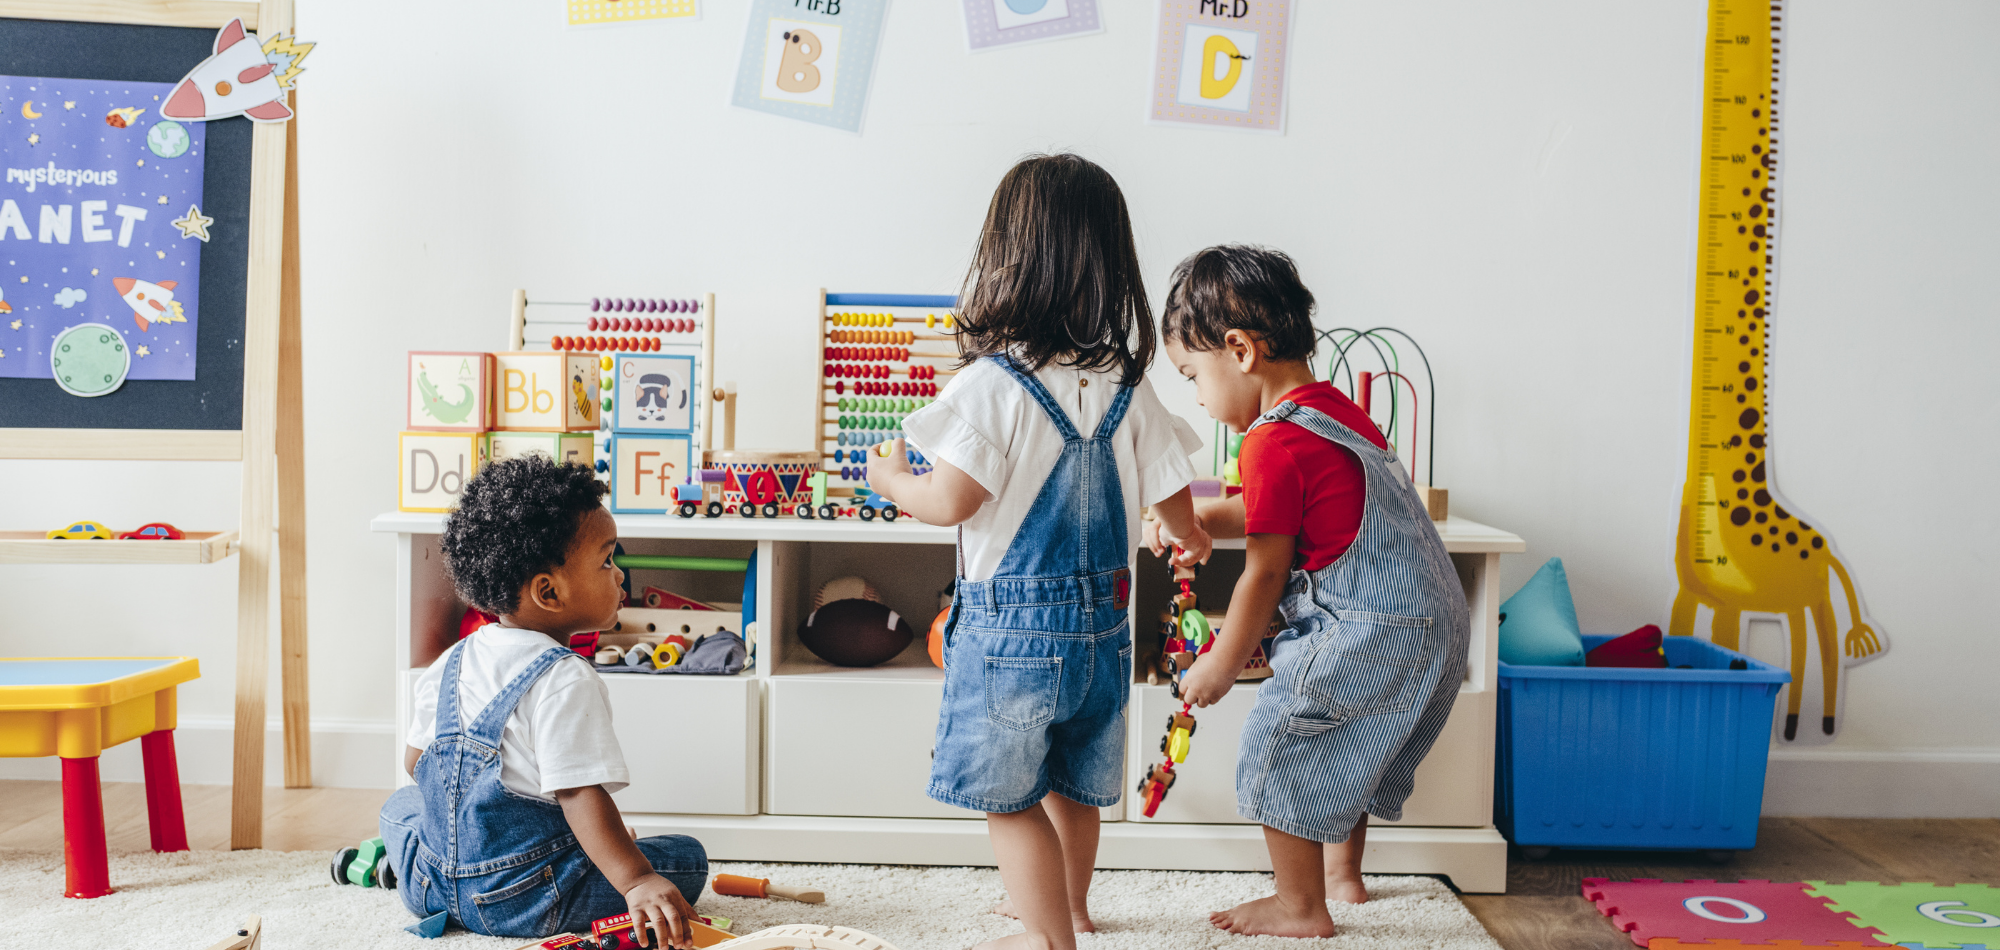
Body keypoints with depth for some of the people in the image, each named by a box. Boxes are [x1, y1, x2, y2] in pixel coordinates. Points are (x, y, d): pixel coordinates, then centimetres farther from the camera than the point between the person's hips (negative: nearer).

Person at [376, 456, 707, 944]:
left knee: (401, 803, 38)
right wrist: (636, 882, -32)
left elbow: (415, 759, 15)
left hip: (433, 883, 8)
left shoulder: (451, 662, 4)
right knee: (687, 859, -4)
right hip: (522, 900, -8)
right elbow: (580, 793, -28)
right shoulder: (567, 682, -20)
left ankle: (394, 860, 19)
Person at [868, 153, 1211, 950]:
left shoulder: (990, 384, -17)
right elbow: (1173, 501, 3)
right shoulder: (1127, 389, -2)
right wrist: (1189, 539, 27)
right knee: (1074, 783, 24)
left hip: (1011, 623, -6)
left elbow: (951, 502, -18)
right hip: (1101, 620, 6)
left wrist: (888, 478, 3)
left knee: (1009, 795, 10)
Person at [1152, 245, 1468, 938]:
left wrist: (1220, 667, -1)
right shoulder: (1334, 408, 11)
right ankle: (1343, 874, 42)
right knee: (1339, 748, 26)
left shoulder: (1274, 443, -18)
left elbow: (1264, 574, -13)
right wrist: (1194, 520, 21)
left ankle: (1300, 907, 15)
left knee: (1278, 745, 3)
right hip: (1430, 621, 10)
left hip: (1369, 633, -10)